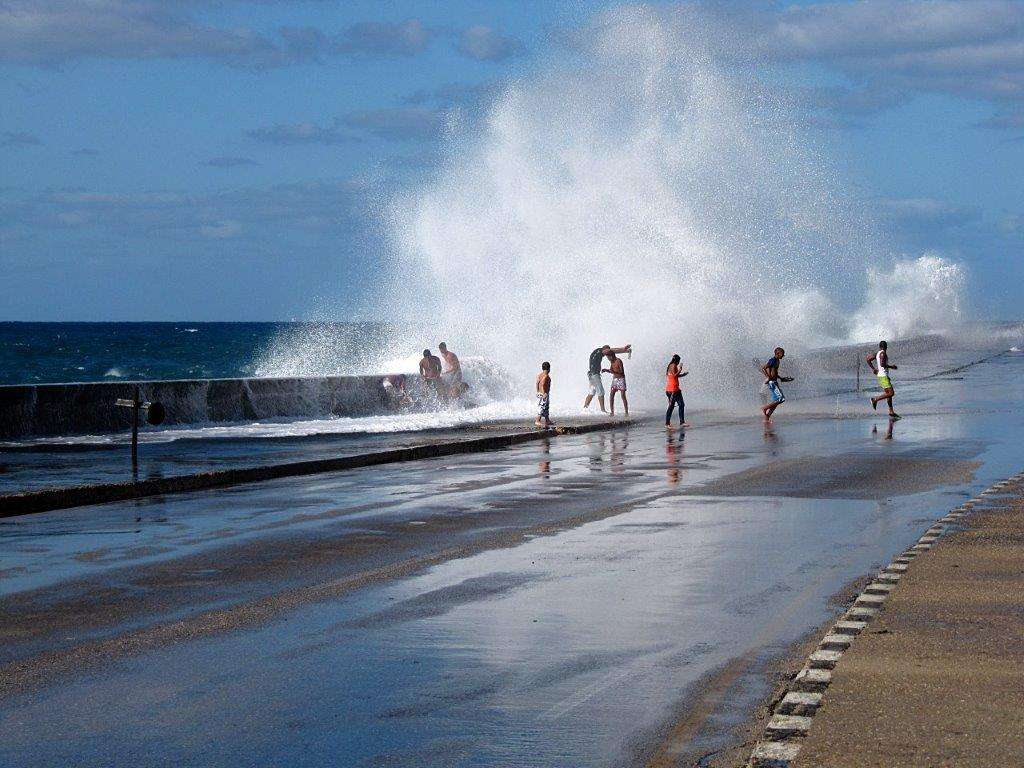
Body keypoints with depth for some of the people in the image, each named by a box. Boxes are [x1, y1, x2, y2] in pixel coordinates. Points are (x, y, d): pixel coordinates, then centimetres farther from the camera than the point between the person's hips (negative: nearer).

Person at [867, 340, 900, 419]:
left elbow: (868, 359, 17)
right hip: (883, 376, -10)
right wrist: (891, 367, -12)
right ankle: (875, 400, -10)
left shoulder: (877, 353, 13)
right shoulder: (883, 353, -13)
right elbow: (882, 364, -25)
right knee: (891, 393, -13)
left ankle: (891, 412, 9)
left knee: (888, 393, 10)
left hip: (880, 375, 10)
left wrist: (873, 369, 16)